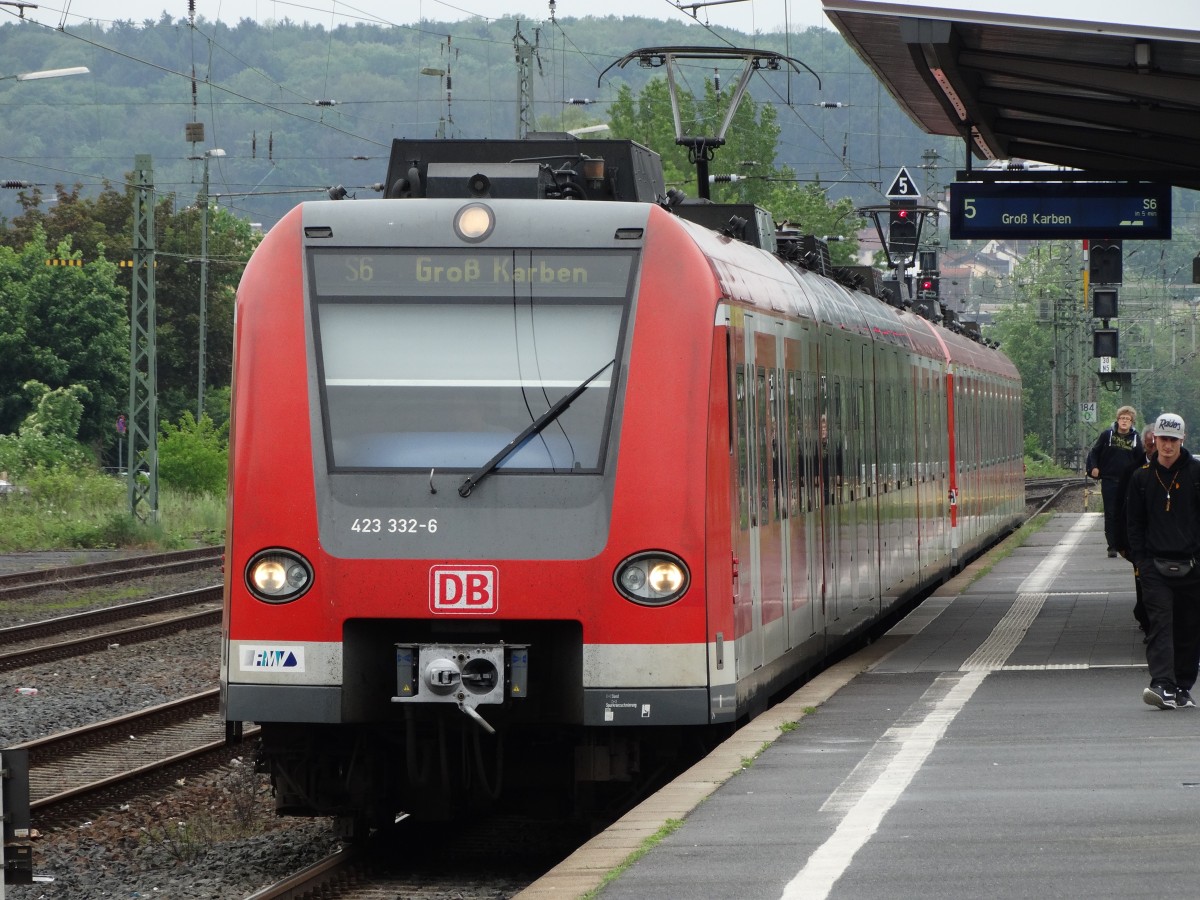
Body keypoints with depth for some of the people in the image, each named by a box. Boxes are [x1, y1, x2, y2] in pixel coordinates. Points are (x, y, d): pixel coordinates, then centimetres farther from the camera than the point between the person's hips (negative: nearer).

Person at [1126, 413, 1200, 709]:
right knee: (1159, 625, -13)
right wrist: (1140, 560, 4)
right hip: (1156, 567, 0)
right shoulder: (1142, 478, 9)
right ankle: (1163, 687, -24)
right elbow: (1134, 523, 14)